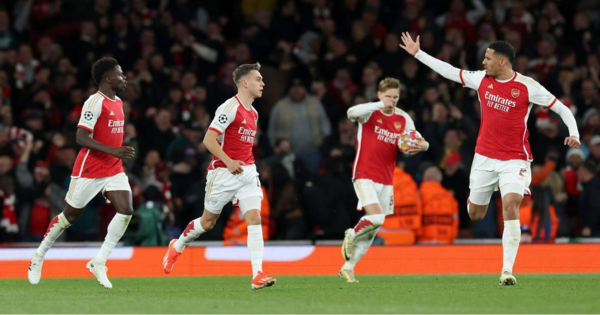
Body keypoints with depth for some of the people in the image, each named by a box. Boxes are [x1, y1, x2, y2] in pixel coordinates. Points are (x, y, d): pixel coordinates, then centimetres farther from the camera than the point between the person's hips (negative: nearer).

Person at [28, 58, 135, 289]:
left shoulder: (118, 103, 11)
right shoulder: (95, 102, -17)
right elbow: (81, 138, -23)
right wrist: (113, 151, -30)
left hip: (113, 170, 7)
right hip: (89, 170, -7)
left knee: (126, 211, -12)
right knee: (70, 216, 5)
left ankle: (99, 263, -5)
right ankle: (39, 257, 25)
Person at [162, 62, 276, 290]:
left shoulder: (253, 113, 13)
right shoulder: (230, 107, -13)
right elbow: (209, 139, -18)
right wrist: (228, 162, -27)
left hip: (247, 172, 6)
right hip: (223, 173, -6)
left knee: (255, 219, -11)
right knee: (208, 222, 8)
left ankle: (258, 275, -17)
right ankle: (177, 246, 37)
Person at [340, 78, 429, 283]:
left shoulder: (403, 119, 7)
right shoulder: (370, 112, -6)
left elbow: (415, 141, 8)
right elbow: (352, 113, -27)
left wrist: (422, 145, -16)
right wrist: (380, 105, -36)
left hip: (386, 180, 5)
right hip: (365, 175, -5)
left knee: (372, 230, 7)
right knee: (376, 218, -23)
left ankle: (348, 267, 19)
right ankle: (352, 235, 7)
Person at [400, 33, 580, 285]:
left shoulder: (527, 87, -11)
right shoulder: (481, 79, 1)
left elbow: (562, 108, -6)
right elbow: (450, 72, 13)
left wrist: (574, 134, -21)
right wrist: (418, 53, 15)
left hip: (514, 159, -4)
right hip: (484, 157, 4)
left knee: (510, 207, -23)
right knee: (474, 215, 11)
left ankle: (507, 271, -22)